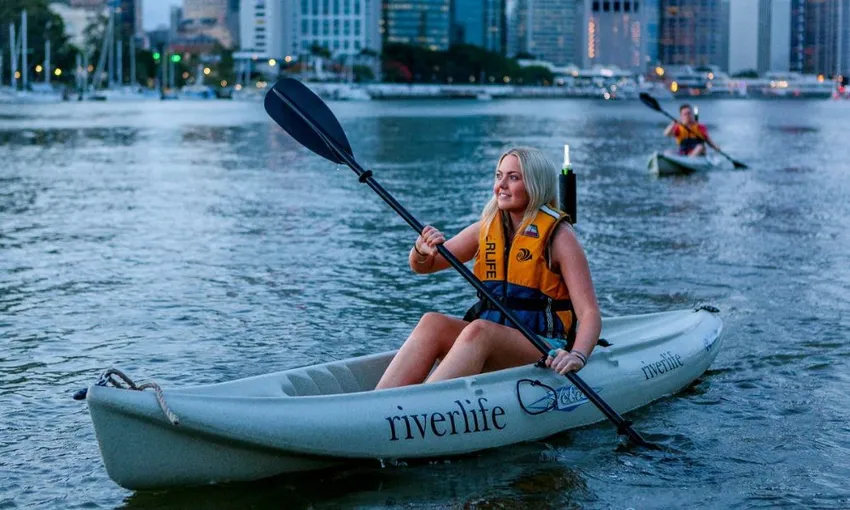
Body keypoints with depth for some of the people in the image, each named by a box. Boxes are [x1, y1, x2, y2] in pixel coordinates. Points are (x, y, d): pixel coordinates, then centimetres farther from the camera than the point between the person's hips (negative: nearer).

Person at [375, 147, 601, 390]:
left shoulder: (558, 236, -5)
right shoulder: (486, 228, 11)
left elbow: (589, 312, -12)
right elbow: (422, 266, 16)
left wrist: (577, 356, -32)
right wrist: (423, 250, -9)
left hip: (543, 350, -5)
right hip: (489, 340, 5)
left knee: (479, 330, -34)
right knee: (432, 322, -24)